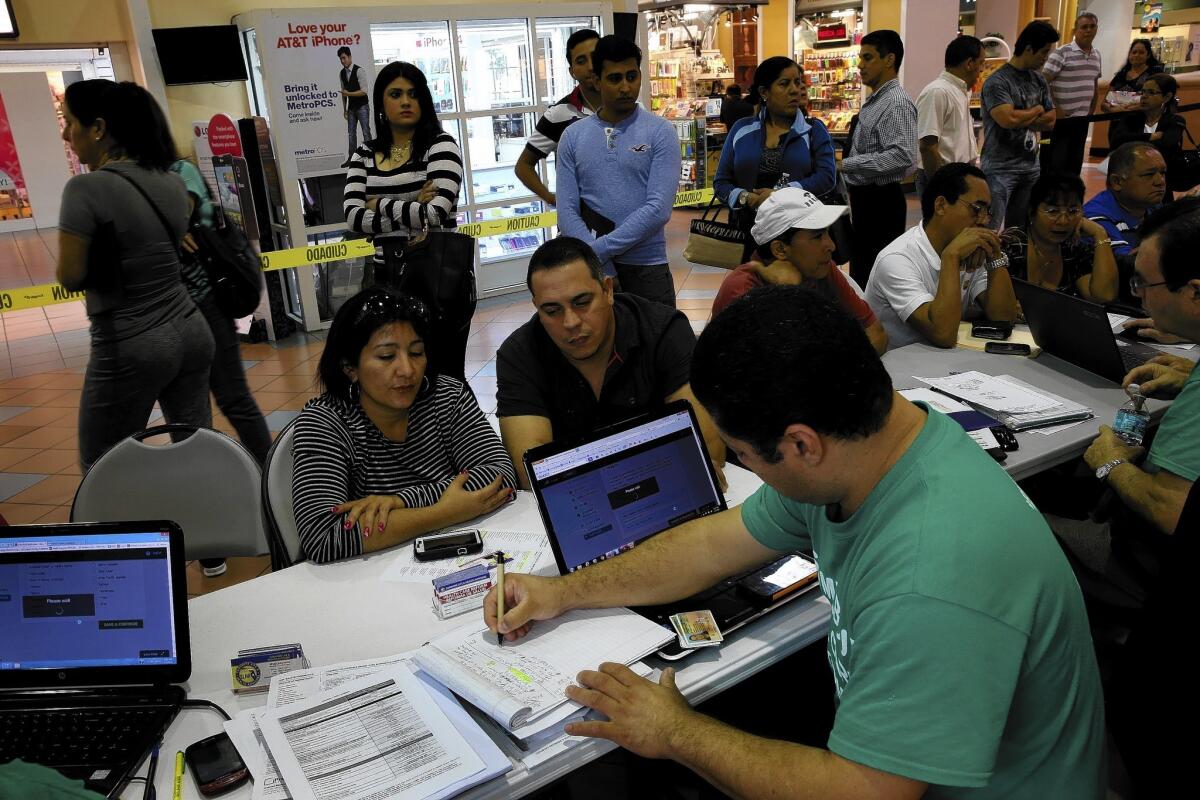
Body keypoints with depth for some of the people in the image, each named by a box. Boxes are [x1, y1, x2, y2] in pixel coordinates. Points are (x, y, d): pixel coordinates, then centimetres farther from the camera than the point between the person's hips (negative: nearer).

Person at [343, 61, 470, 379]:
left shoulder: (440, 144, -5)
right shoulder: (365, 155, 8)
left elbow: (437, 212, -20)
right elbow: (354, 217, -7)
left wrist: (381, 205, -9)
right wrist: (412, 210, -17)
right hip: (388, 281, 5)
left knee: (444, 377, 2)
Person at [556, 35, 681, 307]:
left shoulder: (660, 132, -3)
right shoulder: (572, 137, 4)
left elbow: (658, 210, -14)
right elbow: (567, 212, -3)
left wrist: (599, 250, -17)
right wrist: (602, 267, -15)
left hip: (646, 267, -2)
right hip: (592, 268, 2)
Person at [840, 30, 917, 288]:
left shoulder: (896, 103, -17)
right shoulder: (874, 100, 14)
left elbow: (903, 156, -29)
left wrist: (846, 164, -26)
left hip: (880, 202, -10)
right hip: (863, 198, 10)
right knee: (860, 274, 18)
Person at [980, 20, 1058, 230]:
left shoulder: (1039, 80, 11)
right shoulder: (997, 81, -11)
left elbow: (1051, 120, 10)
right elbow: (1009, 119, -23)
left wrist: (1022, 119, -8)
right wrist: (1037, 110, -4)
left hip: (1031, 166, 7)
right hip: (1000, 169, -7)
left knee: (1020, 228, 13)